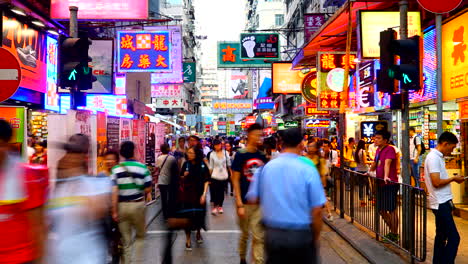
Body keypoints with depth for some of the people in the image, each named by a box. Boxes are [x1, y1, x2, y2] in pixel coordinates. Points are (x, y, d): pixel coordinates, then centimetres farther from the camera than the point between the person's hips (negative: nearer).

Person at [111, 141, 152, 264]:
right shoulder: (142, 167, -6)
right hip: (138, 204, -1)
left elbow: (114, 191, -10)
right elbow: (148, 189, -4)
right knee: (140, 236, 17)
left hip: (122, 205, 1)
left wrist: (114, 211, -6)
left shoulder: (116, 169, -4)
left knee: (126, 240, 12)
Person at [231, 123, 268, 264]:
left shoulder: (262, 156, 4)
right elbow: (235, 180, -9)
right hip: (245, 202, -3)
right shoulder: (240, 155, -8)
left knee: (259, 237, 2)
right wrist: (239, 204, -15)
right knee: (244, 234, 14)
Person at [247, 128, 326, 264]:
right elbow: (317, 210, -11)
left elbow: (253, 198, 6)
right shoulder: (308, 169, -11)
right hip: (301, 236, -2)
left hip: (272, 234, 2)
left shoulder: (266, 168, -2)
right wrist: (315, 238, 3)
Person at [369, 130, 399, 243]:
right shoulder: (378, 150, 12)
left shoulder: (390, 149, -13)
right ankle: (392, 231, 29)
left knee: (392, 210, 0)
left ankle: (394, 235, 12)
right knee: (381, 210, 14)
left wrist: (386, 176, -42)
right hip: (380, 184, 9)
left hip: (390, 184, -9)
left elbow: (387, 163, -30)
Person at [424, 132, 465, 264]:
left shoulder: (438, 157, 13)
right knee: (454, 238, -9)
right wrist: (453, 178, -10)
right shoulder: (434, 158, -18)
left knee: (441, 236, 15)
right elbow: (436, 182, -22)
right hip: (440, 203, -10)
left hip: (442, 203, 10)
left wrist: (452, 179, 10)